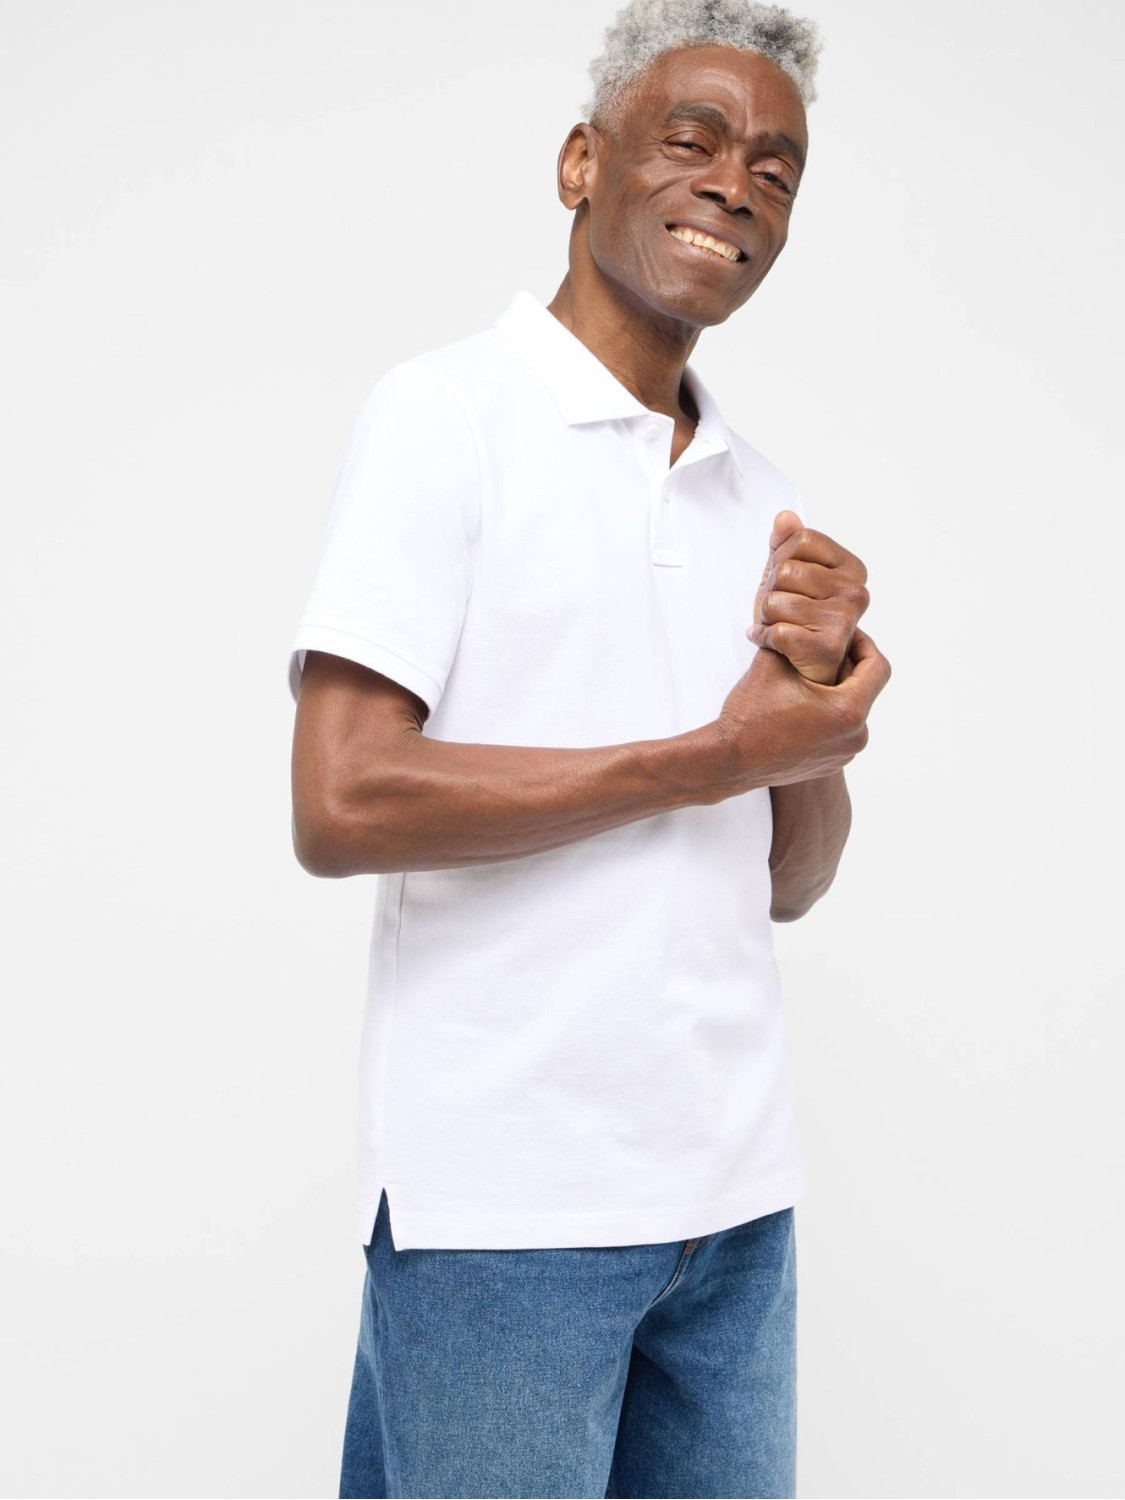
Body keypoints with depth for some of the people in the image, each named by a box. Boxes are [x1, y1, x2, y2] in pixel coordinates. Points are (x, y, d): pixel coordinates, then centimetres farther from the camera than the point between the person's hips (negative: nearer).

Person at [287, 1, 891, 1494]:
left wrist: (820, 708, -9)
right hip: (507, 1197, -6)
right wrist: (717, 755, -13)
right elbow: (341, 807, -17)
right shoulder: (449, 415, -7)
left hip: (735, 1192, 6)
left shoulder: (757, 491, 13)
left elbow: (790, 879, 12)